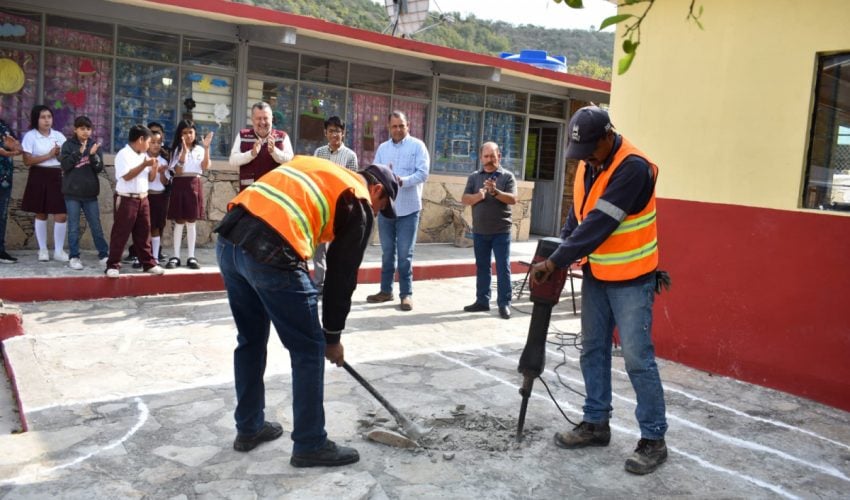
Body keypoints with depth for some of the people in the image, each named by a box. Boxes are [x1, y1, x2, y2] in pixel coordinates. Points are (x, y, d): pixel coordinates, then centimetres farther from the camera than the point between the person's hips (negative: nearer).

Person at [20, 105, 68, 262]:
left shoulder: (58, 135, 9)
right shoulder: (30, 136, -3)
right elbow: (27, 161, -11)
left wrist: (59, 154, -13)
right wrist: (49, 155, -14)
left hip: (56, 177, 2)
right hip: (39, 177, -2)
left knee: (61, 215, -4)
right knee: (41, 214, 7)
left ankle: (58, 251, 6)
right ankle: (43, 249, 18)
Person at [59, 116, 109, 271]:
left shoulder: (94, 145, 6)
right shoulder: (68, 145, 0)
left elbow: (99, 168, -1)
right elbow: (64, 165, -10)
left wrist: (93, 155, -18)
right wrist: (79, 152, -19)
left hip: (90, 192, 2)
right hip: (72, 192, -2)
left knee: (96, 226, 8)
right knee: (73, 227, 3)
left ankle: (104, 255, 16)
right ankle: (74, 257, 9)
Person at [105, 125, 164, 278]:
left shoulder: (144, 155, 13)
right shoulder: (123, 154, -10)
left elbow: (150, 178, 15)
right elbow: (127, 176, -20)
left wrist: (154, 167, -4)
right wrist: (144, 165, -20)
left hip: (143, 199, 7)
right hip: (126, 199, -7)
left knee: (144, 232, 11)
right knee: (120, 233, -2)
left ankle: (148, 263, 18)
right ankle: (112, 265, 5)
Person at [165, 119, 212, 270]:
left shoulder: (199, 149, 8)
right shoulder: (177, 150, 2)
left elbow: (205, 167, -7)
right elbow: (178, 171, -10)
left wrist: (206, 148, -14)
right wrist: (184, 151, -18)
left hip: (194, 185, 2)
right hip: (180, 185, -2)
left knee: (191, 221, 6)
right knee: (179, 221, 0)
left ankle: (191, 257, 9)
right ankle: (176, 256, 5)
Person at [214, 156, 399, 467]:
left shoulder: (316, 169, 29)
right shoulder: (359, 205, 8)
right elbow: (343, 275, 8)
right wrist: (332, 336, 19)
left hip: (228, 240, 8)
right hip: (269, 253, -8)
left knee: (250, 340, 24)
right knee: (309, 350, 7)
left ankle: (249, 429, 37)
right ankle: (310, 445, 18)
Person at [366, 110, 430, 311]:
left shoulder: (417, 146, -1)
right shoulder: (382, 148, 11)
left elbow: (423, 173, -11)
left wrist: (402, 181, -26)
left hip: (408, 208, -4)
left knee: (404, 254, -1)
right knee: (387, 252, 12)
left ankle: (406, 294, 7)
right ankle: (386, 290, 22)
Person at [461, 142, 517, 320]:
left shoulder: (507, 176, 0)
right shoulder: (474, 177, 8)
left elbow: (513, 199, -11)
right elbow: (464, 199, 1)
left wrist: (495, 192, -26)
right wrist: (478, 196, -19)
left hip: (501, 231, -3)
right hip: (479, 231, 3)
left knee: (503, 268, -1)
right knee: (481, 267, 10)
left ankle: (504, 303, 3)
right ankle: (482, 301, 19)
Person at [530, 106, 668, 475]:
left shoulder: (633, 168, -22)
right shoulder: (588, 164, 5)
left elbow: (599, 224, -26)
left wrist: (553, 263, -24)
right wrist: (560, 254, -4)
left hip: (630, 279, -8)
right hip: (595, 275, 8)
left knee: (637, 358, -4)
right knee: (593, 351, 13)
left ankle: (654, 439, 10)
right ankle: (596, 423, 26)